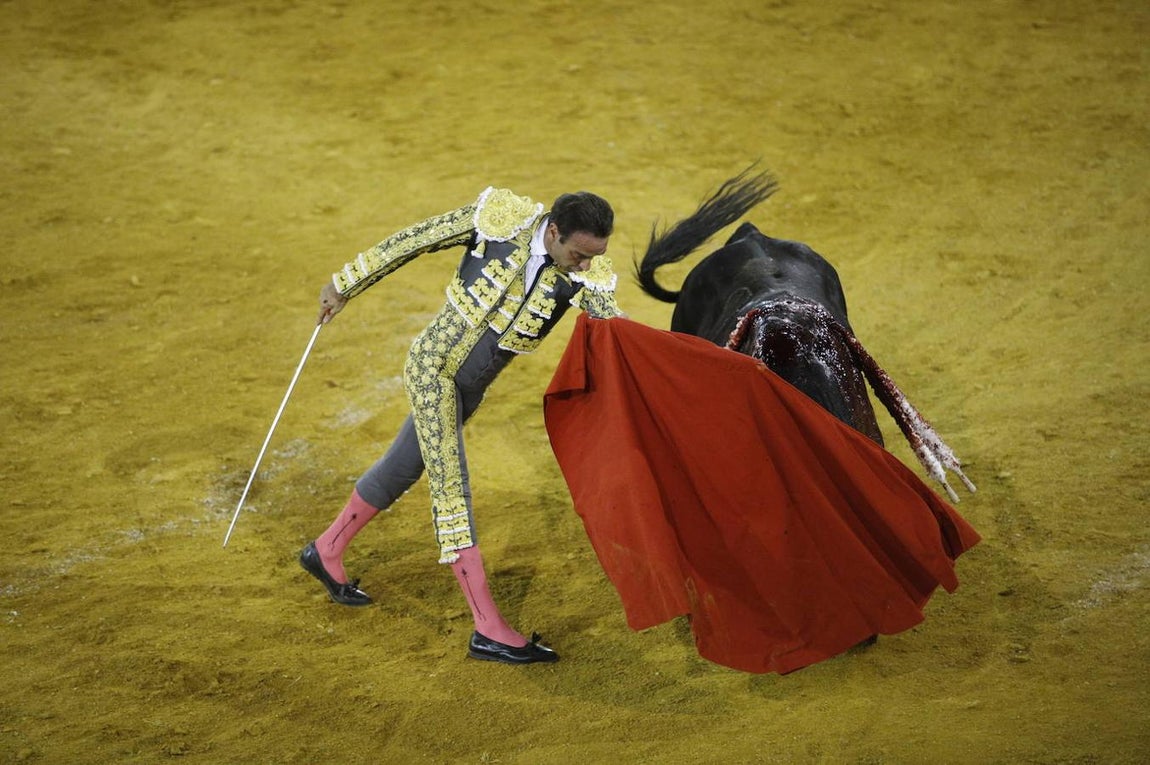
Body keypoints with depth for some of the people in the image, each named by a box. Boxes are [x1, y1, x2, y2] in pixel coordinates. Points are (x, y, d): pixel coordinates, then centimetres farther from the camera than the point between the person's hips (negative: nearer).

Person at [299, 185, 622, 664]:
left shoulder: (586, 277, -11)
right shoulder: (502, 216, -19)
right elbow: (412, 240, -9)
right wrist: (345, 284, -4)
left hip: (471, 386, 5)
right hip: (433, 365, -5)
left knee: (401, 469, 18)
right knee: (450, 487, -8)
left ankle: (326, 552, 40)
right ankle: (488, 629, -9)